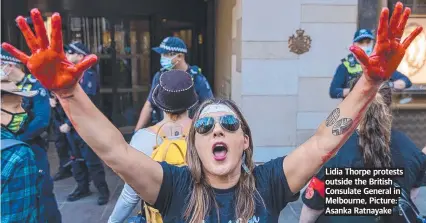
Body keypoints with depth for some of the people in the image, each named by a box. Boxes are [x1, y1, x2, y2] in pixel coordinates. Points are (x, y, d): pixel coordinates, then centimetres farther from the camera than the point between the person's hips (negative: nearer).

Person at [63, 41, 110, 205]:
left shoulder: (88, 75, -14)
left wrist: (68, 123, -18)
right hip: (71, 126, 8)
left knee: (92, 161, 0)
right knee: (76, 159, 16)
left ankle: (103, 191, 13)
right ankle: (82, 188, 31)